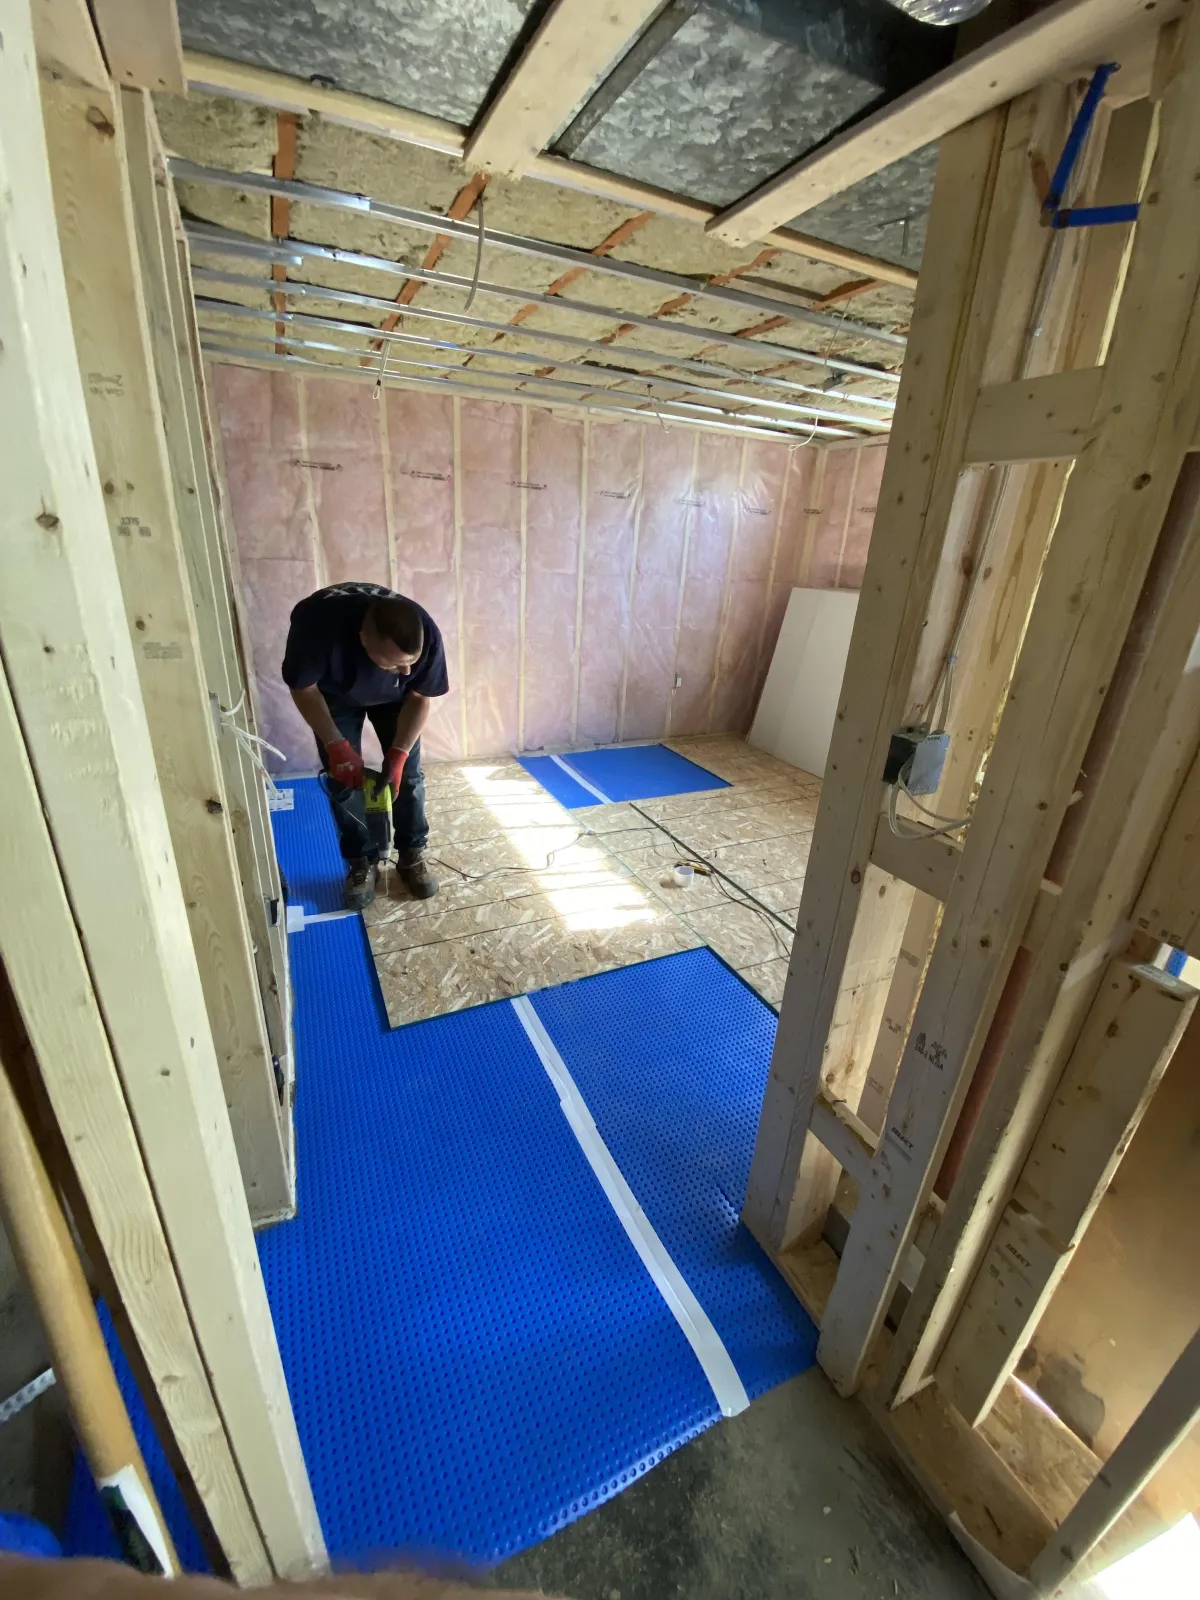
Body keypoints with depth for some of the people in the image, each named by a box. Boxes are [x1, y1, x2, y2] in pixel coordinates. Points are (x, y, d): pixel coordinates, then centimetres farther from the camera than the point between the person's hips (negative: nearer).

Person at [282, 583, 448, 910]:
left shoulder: (426, 633, -37)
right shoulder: (317, 622, -42)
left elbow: (421, 698, -20)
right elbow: (302, 688, -23)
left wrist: (398, 754, -28)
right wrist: (336, 744, -30)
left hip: (395, 697, 1)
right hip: (335, 696, -1)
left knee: (408, 774, -2)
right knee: (342, 781, -4)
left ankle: (412, 855, 15)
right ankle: (361, 862, 14)